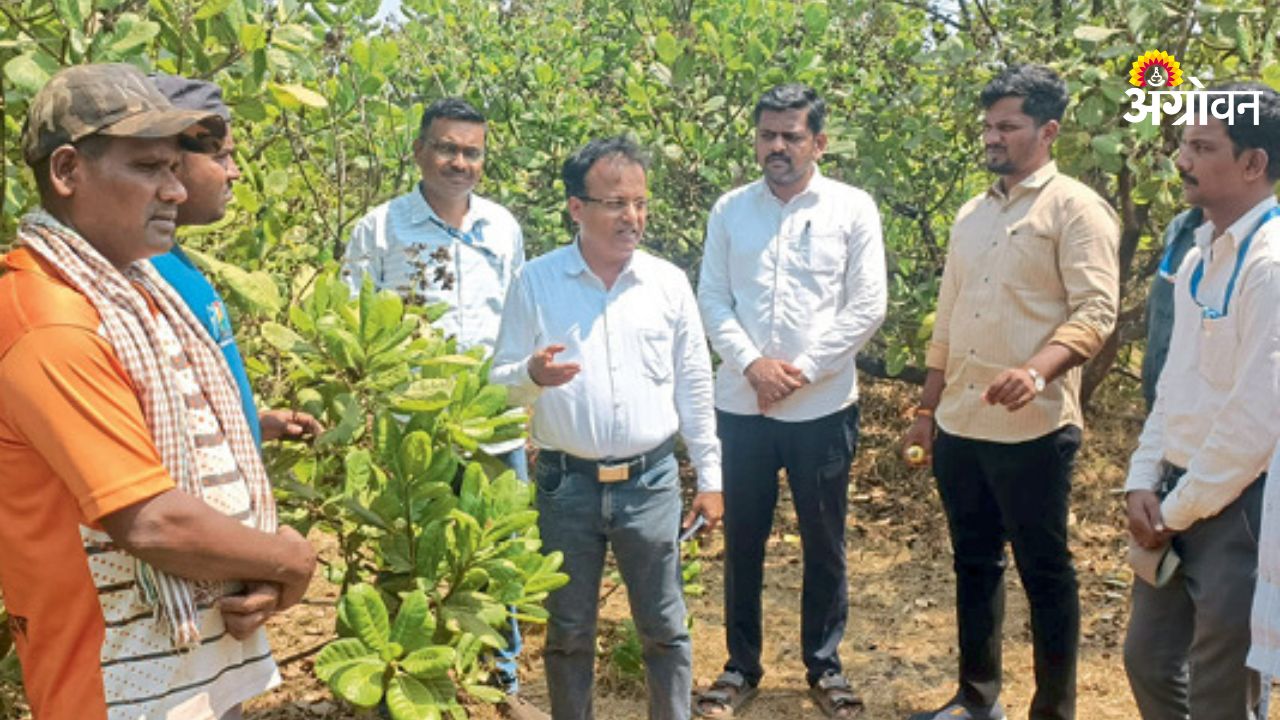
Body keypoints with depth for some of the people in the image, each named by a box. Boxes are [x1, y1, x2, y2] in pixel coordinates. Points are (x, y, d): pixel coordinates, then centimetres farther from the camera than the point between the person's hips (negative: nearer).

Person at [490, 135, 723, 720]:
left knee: (664, 626, 11)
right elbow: (499, 381, -1)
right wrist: (532, 375, -24)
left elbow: (694, 388, 6)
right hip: (566, 484, -1)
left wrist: (710, 476, 6)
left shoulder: (669, 283, 1)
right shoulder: (535, 283, -4)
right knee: (568, 629, 13)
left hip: (651, 481, 1)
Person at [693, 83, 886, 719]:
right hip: (741, 405, 2)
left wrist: (803, 370, -12)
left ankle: (824, 665, 28)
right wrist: (752, 364, -13)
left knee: (824, 542, 11)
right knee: (742, 539, 11)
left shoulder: (853, 209, -2)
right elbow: (711, 298, 2)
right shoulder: (729, 210, 4)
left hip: (823, 407, -1)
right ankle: (741, 665, 26)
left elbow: (867, 306, -6)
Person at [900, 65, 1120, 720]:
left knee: (1044, 572, 5)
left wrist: (1038, 370, -32)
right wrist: (928, 408, 17)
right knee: (973, 563, 16)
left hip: (1032, 429, -7)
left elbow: (1096, 312, -15)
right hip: (959, 426, 7)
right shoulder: (971, 214, 15)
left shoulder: (1076, 208, -6)